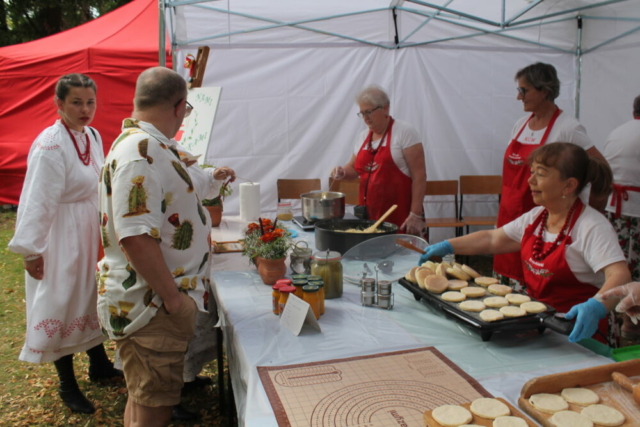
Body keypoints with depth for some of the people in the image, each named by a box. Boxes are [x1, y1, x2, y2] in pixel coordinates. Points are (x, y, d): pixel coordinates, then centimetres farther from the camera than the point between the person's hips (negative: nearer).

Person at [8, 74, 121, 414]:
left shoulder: (92, 136, 3)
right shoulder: (50, 145, -21)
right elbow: (38, 202, -20)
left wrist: (106, 229, 16)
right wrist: (31, 251, -17)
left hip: (91, 234, 8)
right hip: (62, 237, -8)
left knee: (91, 299, 21)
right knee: (62, 306, 6)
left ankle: (99, 365, 40)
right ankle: (67, 386, 24)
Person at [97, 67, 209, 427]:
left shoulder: (151, 147, 11)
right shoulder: (139, 152, -22)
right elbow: (135, 237, -29)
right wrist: (173, 299, -23)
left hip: (160, 304, 10)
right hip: (150, 308, -10)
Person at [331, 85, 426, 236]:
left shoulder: (404, 132, -6)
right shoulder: (363, 136, 12)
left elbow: (419, 175, -10)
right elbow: (354, 168, 24)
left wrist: (416, 214, -15)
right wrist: (343, 172, 1)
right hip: (369, 215, 5)